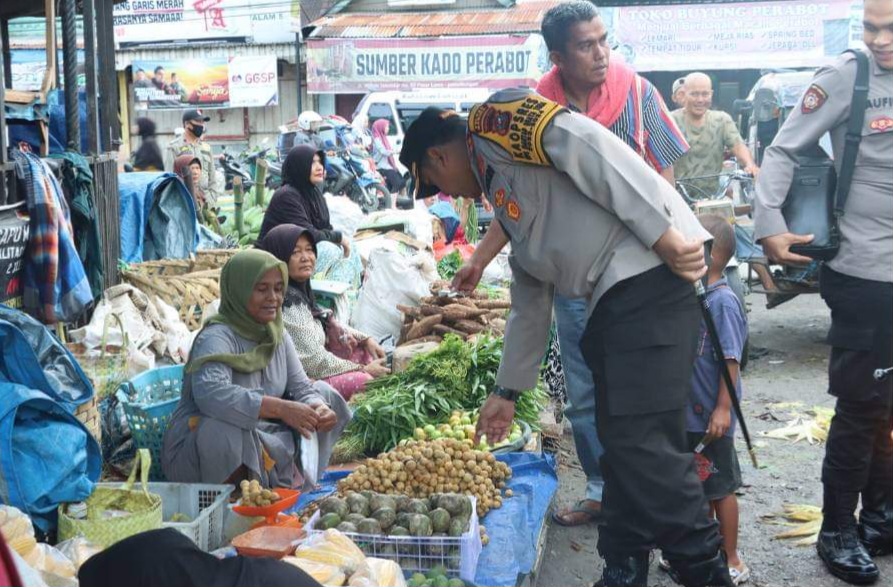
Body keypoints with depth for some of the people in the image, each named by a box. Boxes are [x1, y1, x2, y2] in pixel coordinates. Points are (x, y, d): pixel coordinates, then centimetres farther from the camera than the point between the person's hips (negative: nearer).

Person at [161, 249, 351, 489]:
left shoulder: (278, 335, 6)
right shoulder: (217, 337, -20)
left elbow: (300, 387, 3)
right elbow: (210, 393, -39)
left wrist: (319, 409, -22)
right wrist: (280, 408, -42)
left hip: (260, 438, 8)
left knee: (323, 393, 4)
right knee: (224, 428, -41)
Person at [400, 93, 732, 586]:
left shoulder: (492, 120, 2)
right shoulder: (502, 193, 29)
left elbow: (580, 142, -15)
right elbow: (529, 304, 32)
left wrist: (661, 231, -20)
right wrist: (507, 391, 36)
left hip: (647, 273, -10)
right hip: (614, 301, 10)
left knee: (642, 443, -10)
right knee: (622, 444, 12)